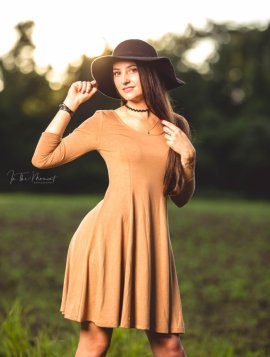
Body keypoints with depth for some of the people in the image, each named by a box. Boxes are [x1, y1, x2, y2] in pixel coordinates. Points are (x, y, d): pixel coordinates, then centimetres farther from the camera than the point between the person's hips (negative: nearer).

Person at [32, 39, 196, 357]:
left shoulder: (176, 126, 13)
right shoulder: (104, 122, 4)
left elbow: (182, 197, 16)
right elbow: (42, 159, 1)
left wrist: (187, 154, 0)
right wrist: (69, 105, 1)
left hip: (152, 242, 3)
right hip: (106, 236, -3)